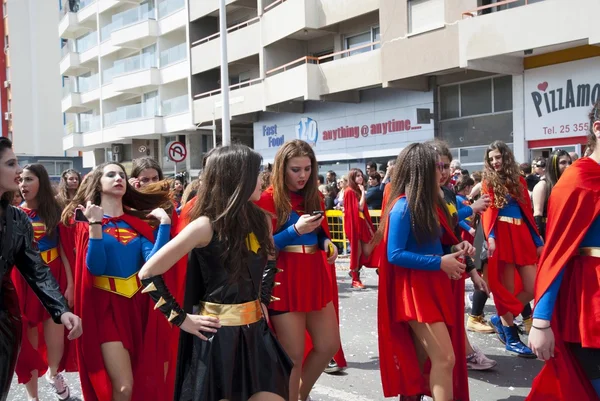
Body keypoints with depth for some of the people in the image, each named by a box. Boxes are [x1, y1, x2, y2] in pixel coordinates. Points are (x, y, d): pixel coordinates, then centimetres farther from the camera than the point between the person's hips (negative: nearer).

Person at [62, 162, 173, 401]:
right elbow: (95, 268, -15)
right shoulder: (87, 219, 0)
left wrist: (164, 224, -12)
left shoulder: (137, 221, 8)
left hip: (138, 303, 4)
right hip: (106, 306, -4)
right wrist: (95, 225, -22)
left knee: (146, 381, 12)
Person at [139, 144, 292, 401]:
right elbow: (148, 273, -16)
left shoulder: (261, 220, 2)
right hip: (217, 333, -5)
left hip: (255, 329, 6)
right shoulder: (206, 225, -16)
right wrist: (181, 318, -13)